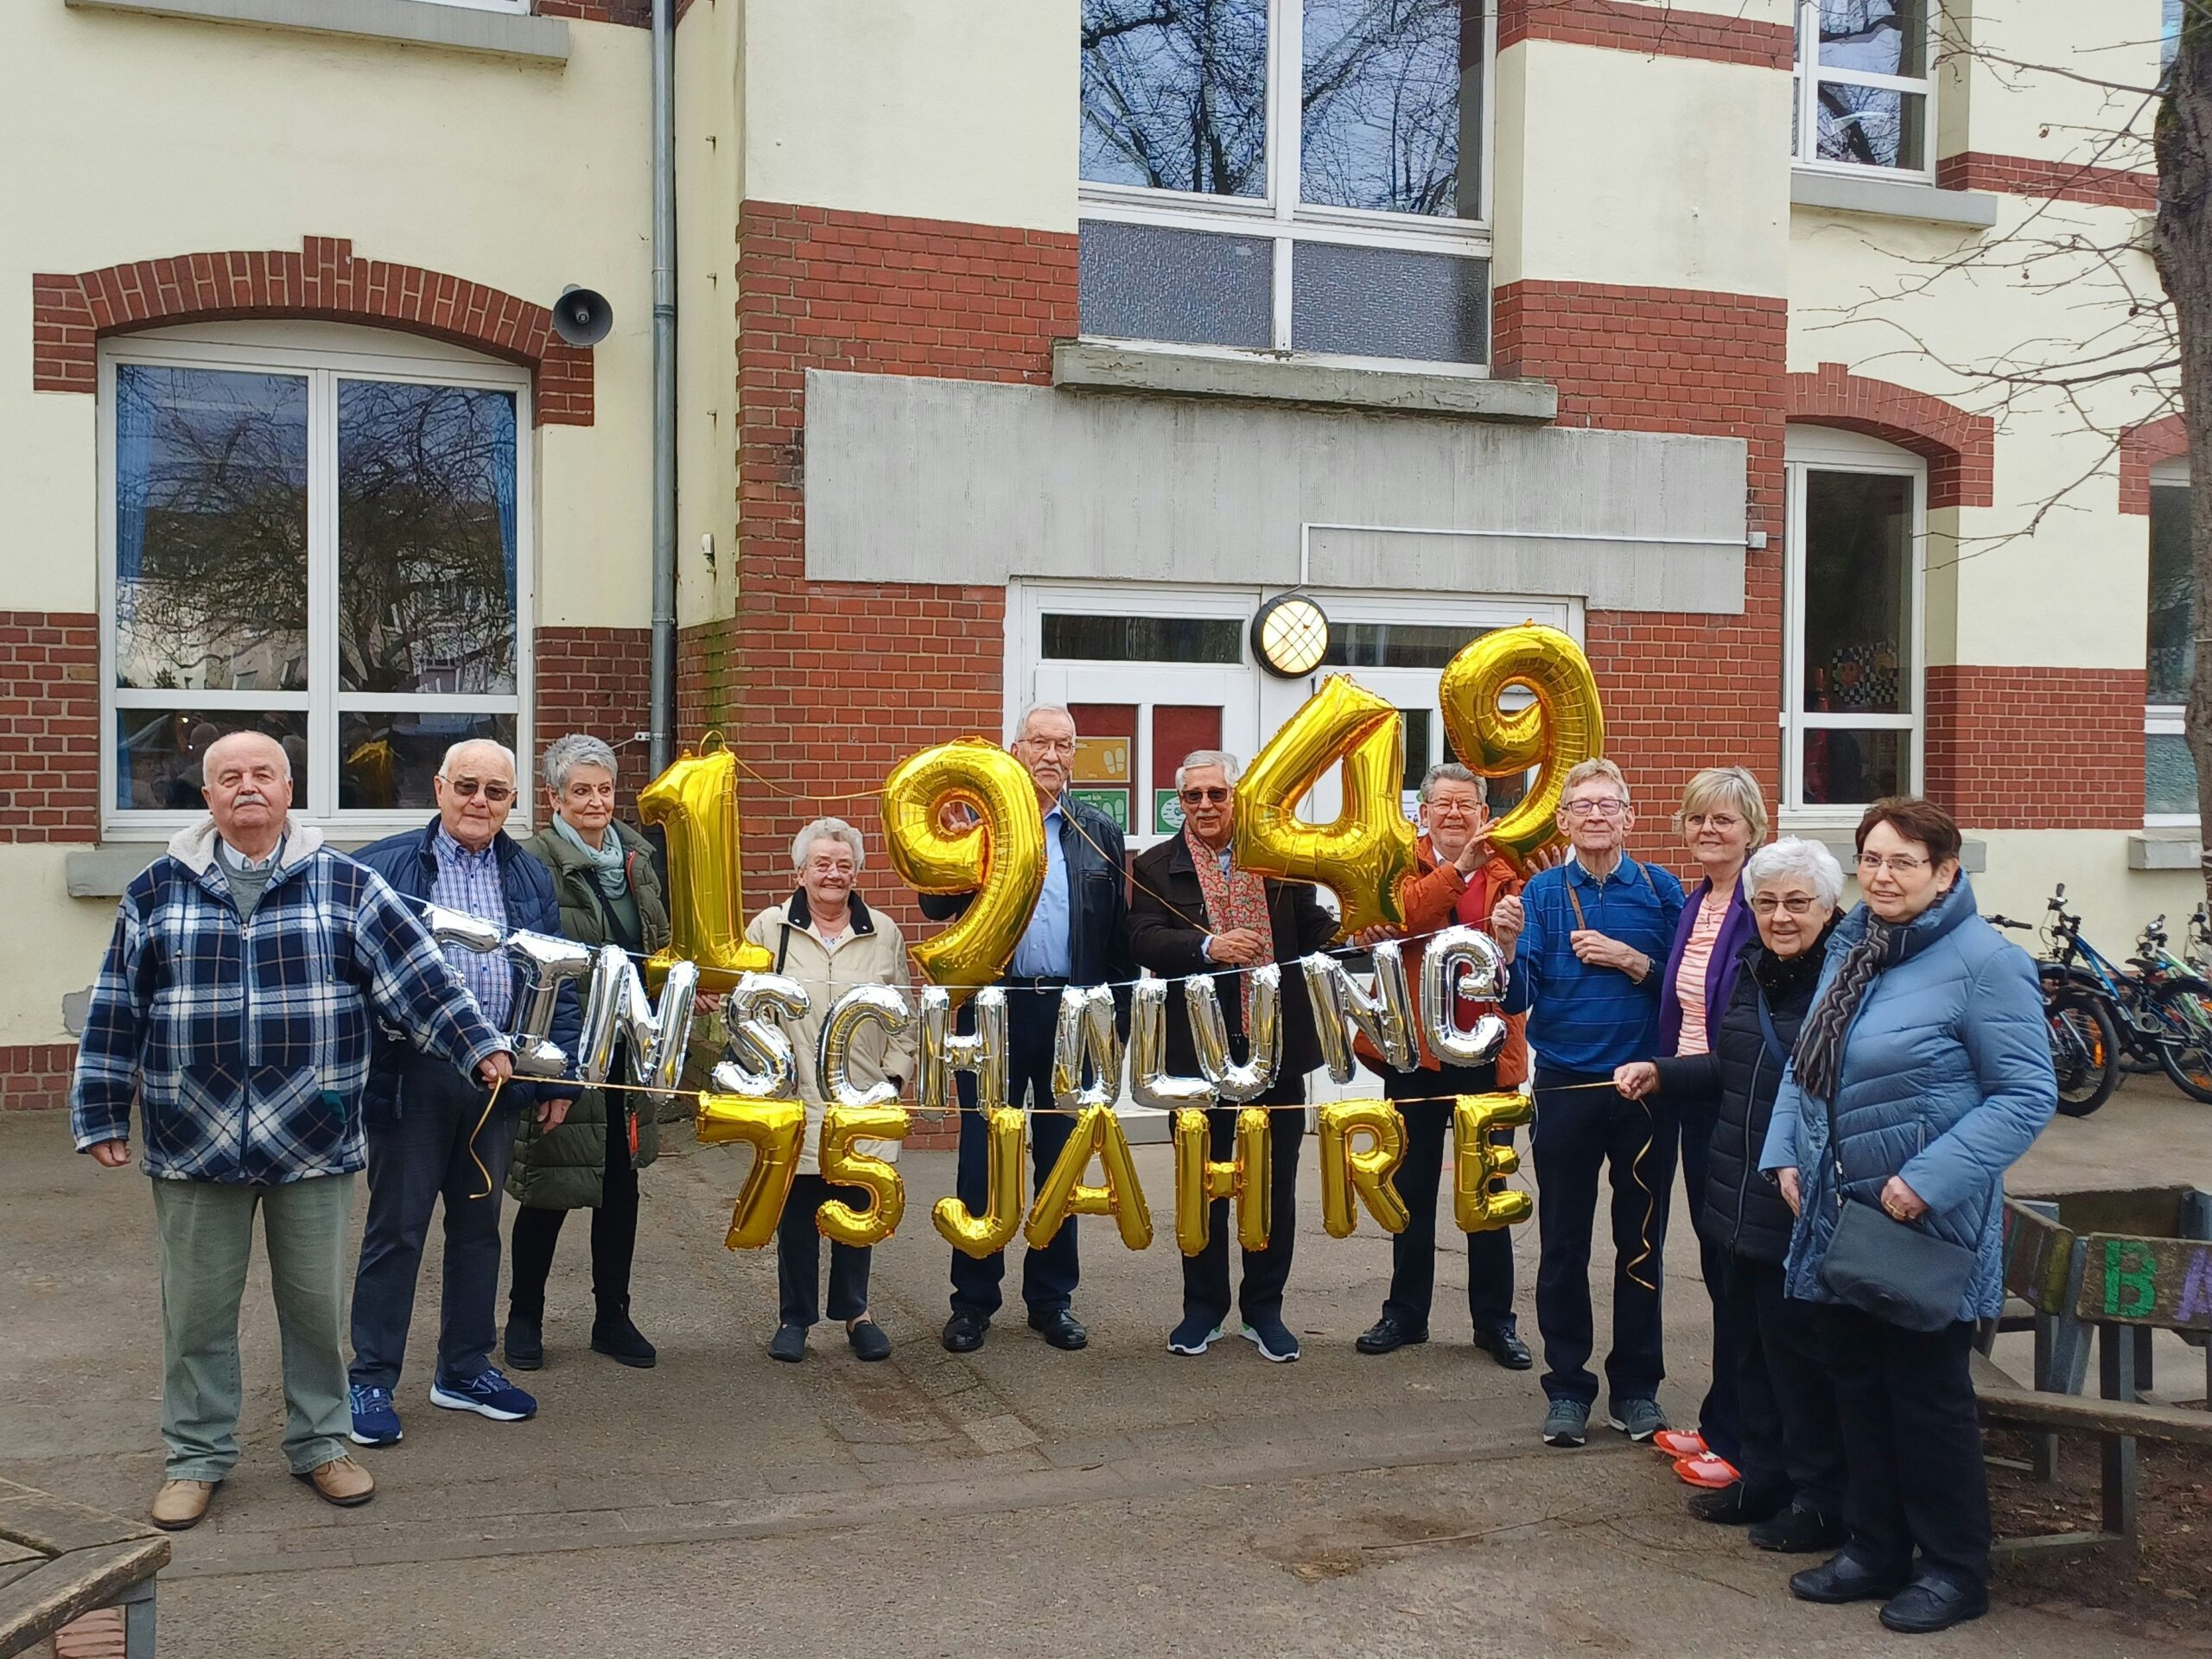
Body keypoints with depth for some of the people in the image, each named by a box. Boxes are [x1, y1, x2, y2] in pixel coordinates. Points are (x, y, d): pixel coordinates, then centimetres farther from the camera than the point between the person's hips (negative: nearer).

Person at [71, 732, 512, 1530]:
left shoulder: (344, 886, 2)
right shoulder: (158, 892, 5)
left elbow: (419, 977, -4)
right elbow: (115, 1012, 8)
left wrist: (478, 1046, -13)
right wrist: (100, 1116, 7)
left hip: (312, 1137, -1)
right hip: (193, 1140, 1)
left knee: (317, 1302, 8)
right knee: (197, 1308, 9)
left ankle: (320, 1443, 25)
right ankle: (196, 1457, 25)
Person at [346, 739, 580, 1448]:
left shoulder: (531, 878, 9)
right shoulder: (386, 868, -5)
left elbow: (559, 983, 12)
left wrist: (559, 1076, 8)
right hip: (413, 1075, -4)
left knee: (478, 1224, 14)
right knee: (396, 1228, 4)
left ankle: (464, 1368, 27)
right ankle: (372, 1380, 15)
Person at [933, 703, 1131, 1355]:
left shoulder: (1100, 832, 9)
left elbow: (1119, 931, 9)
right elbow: (935, 904, -5)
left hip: (1072, 1013, 2)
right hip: (996, 1009, -1)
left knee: (1061, 1156, 9)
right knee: (982, 1156, 3)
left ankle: (1052, 1297, 20)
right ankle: (973, 1300, 14)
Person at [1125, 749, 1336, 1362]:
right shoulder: (1156, 867, 0)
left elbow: (1312, 931, 5)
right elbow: (1143, 942, -13)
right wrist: (1208, 947, -29)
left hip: (1277, 1047, 1)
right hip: (1199, 1051, -1)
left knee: (1275, 1183, 9)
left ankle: (1264, 1309, 22)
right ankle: (1203, 1308, 24)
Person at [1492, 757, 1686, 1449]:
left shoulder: (1661, 889, 0)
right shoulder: (1542, 892, 0)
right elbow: (1516, 1001, -7)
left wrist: (1630, 961, -15)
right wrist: (1508, 947, -24)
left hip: (1645, 1087, 0)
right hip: (1565, 1087, 0)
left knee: (1641, 1243, 10)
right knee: (1563, 1246, 7)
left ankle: (1637, 1387, 23)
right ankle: (1567, 1387, 19)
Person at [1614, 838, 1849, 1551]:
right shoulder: (1751, 973, 10)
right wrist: (1659, 1074, 13)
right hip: (1740, 1197, 8)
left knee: (1798, 1351, 2)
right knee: (1748, 1344, 17)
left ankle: (1821, 1499, 18)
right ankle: (1762, 1478, 32)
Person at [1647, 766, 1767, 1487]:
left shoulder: (1762, 905, -15)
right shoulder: (1694, 903, 12)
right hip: (1696, 1105, 8)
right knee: (1717, 1265, 15)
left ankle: (1736, 1439, 13)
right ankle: (1721, 1422, 27)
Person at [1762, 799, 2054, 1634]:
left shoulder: (1983, 962, -15)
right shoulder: (1850, 950, 8)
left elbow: (2026, 1095, -18)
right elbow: (1805, 1063, 17)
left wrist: (1931, 1179, -23)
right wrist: (1786, 1152, 3)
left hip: (1928, 1224, -7)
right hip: (1839, 1217, 7)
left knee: (1928, 1394, 5)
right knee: (1858, 1387, 15)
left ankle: (1954, 1569, 21)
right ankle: (1875, 1548, 30)